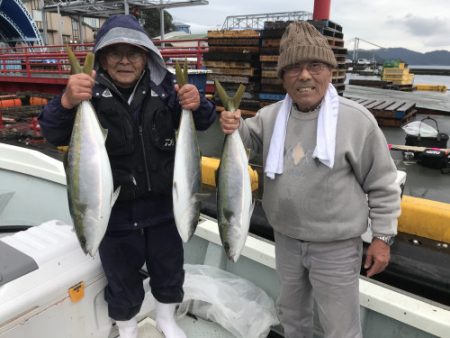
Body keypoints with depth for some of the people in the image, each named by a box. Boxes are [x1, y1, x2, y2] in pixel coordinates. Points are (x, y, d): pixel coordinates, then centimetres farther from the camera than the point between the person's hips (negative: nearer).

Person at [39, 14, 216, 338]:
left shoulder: (164, 87, -6)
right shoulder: (90, 92, -12)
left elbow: (202, 121, -1)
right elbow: (53, 134, -19)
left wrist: (197, 105, -25)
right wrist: (66, 103, -41)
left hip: (163, 205, 2)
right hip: (114, 211, -2)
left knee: (170, 269, 22)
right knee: (122, 281, 18)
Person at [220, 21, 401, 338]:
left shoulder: (356, 119, -15)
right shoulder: (270, 116, -4)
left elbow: (382, 183, -8)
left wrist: (383, 236, -5)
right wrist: (234, 127, -22)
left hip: (336, 246, -4)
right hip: (286, 239, 4)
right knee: (291, 311, 27)